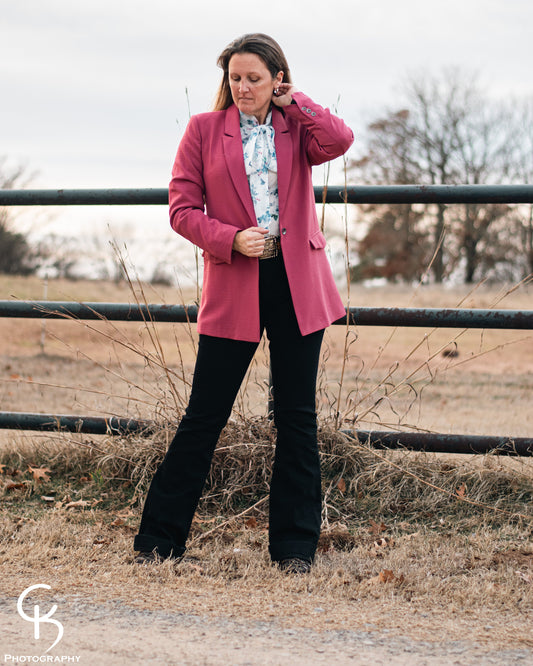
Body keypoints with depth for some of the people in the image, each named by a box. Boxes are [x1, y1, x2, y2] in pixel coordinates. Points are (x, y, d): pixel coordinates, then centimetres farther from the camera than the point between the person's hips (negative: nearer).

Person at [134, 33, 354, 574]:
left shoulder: (296, 128, 9)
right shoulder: (204, 130, 6)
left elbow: (338, 141, -13)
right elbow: (182, 208, 2)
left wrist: (292, 101, 0)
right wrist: (231, 238, -14)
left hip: (297, 285, 2)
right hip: (233, 286, -1)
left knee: (297, 417, 4)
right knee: (204, 415, 0)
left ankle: (294, 547, 12)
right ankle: (158, 538, 10)